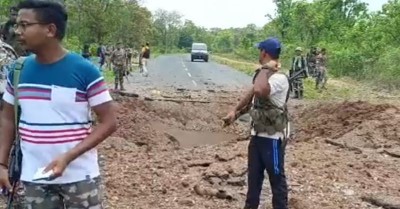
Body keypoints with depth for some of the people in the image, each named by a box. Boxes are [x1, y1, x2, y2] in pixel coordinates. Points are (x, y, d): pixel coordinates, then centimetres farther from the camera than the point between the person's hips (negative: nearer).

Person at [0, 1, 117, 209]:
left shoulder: (85, 71, -13)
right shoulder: (17, 71, 1)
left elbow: (109, 122, -11)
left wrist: (68, 157, -21)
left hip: (79, 176, -4)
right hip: (33, 177, 4)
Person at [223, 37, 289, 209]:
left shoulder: (279, 78, -22)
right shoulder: (264, 75, 8)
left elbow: (259, 91, -41)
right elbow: (252, 93, 20)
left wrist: (265, 68, -27)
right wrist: (234, 111, 14)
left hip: (272, 138, -9)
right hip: (257, 134, 9)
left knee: (276, 178, 5)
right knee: (253, 176, 22)